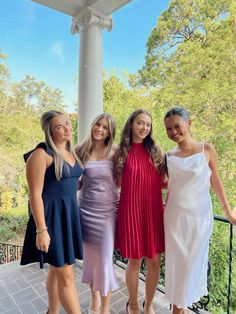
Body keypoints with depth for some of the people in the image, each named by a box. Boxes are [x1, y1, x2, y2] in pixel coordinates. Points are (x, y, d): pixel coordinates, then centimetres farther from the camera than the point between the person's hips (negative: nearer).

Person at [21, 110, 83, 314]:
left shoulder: (71, 152, 8)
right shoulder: (42, 154, -16)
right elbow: (35, 194, -18)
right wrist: (41, 230, -20)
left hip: (70, 213, 8)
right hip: (52, 215, -8)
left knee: (57, 268, 21)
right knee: (66, 275, 1)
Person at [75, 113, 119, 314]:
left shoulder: (114, 152, -4)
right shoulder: (80, 150, -1)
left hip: (108, 209, -1)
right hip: (86, 209, 2)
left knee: (105, 258, 3)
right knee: (90, 256, 15)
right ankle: (94, 297, 43)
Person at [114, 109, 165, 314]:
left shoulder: (155, 150, 4)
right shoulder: (121, 151, -1)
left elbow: (163, 181, 9)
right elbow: (118, 182, 5)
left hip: (154, 209, 2)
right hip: (131, 209, -2)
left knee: (154, 261, 11)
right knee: (134, 261, 10)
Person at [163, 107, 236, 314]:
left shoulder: (207, 150, -7)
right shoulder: (169, 157, -1)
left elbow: (215, 181, 2)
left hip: (200, 216, -1)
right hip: (175, 216, 2)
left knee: (193, 262, 14)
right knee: (177, 262, 13)